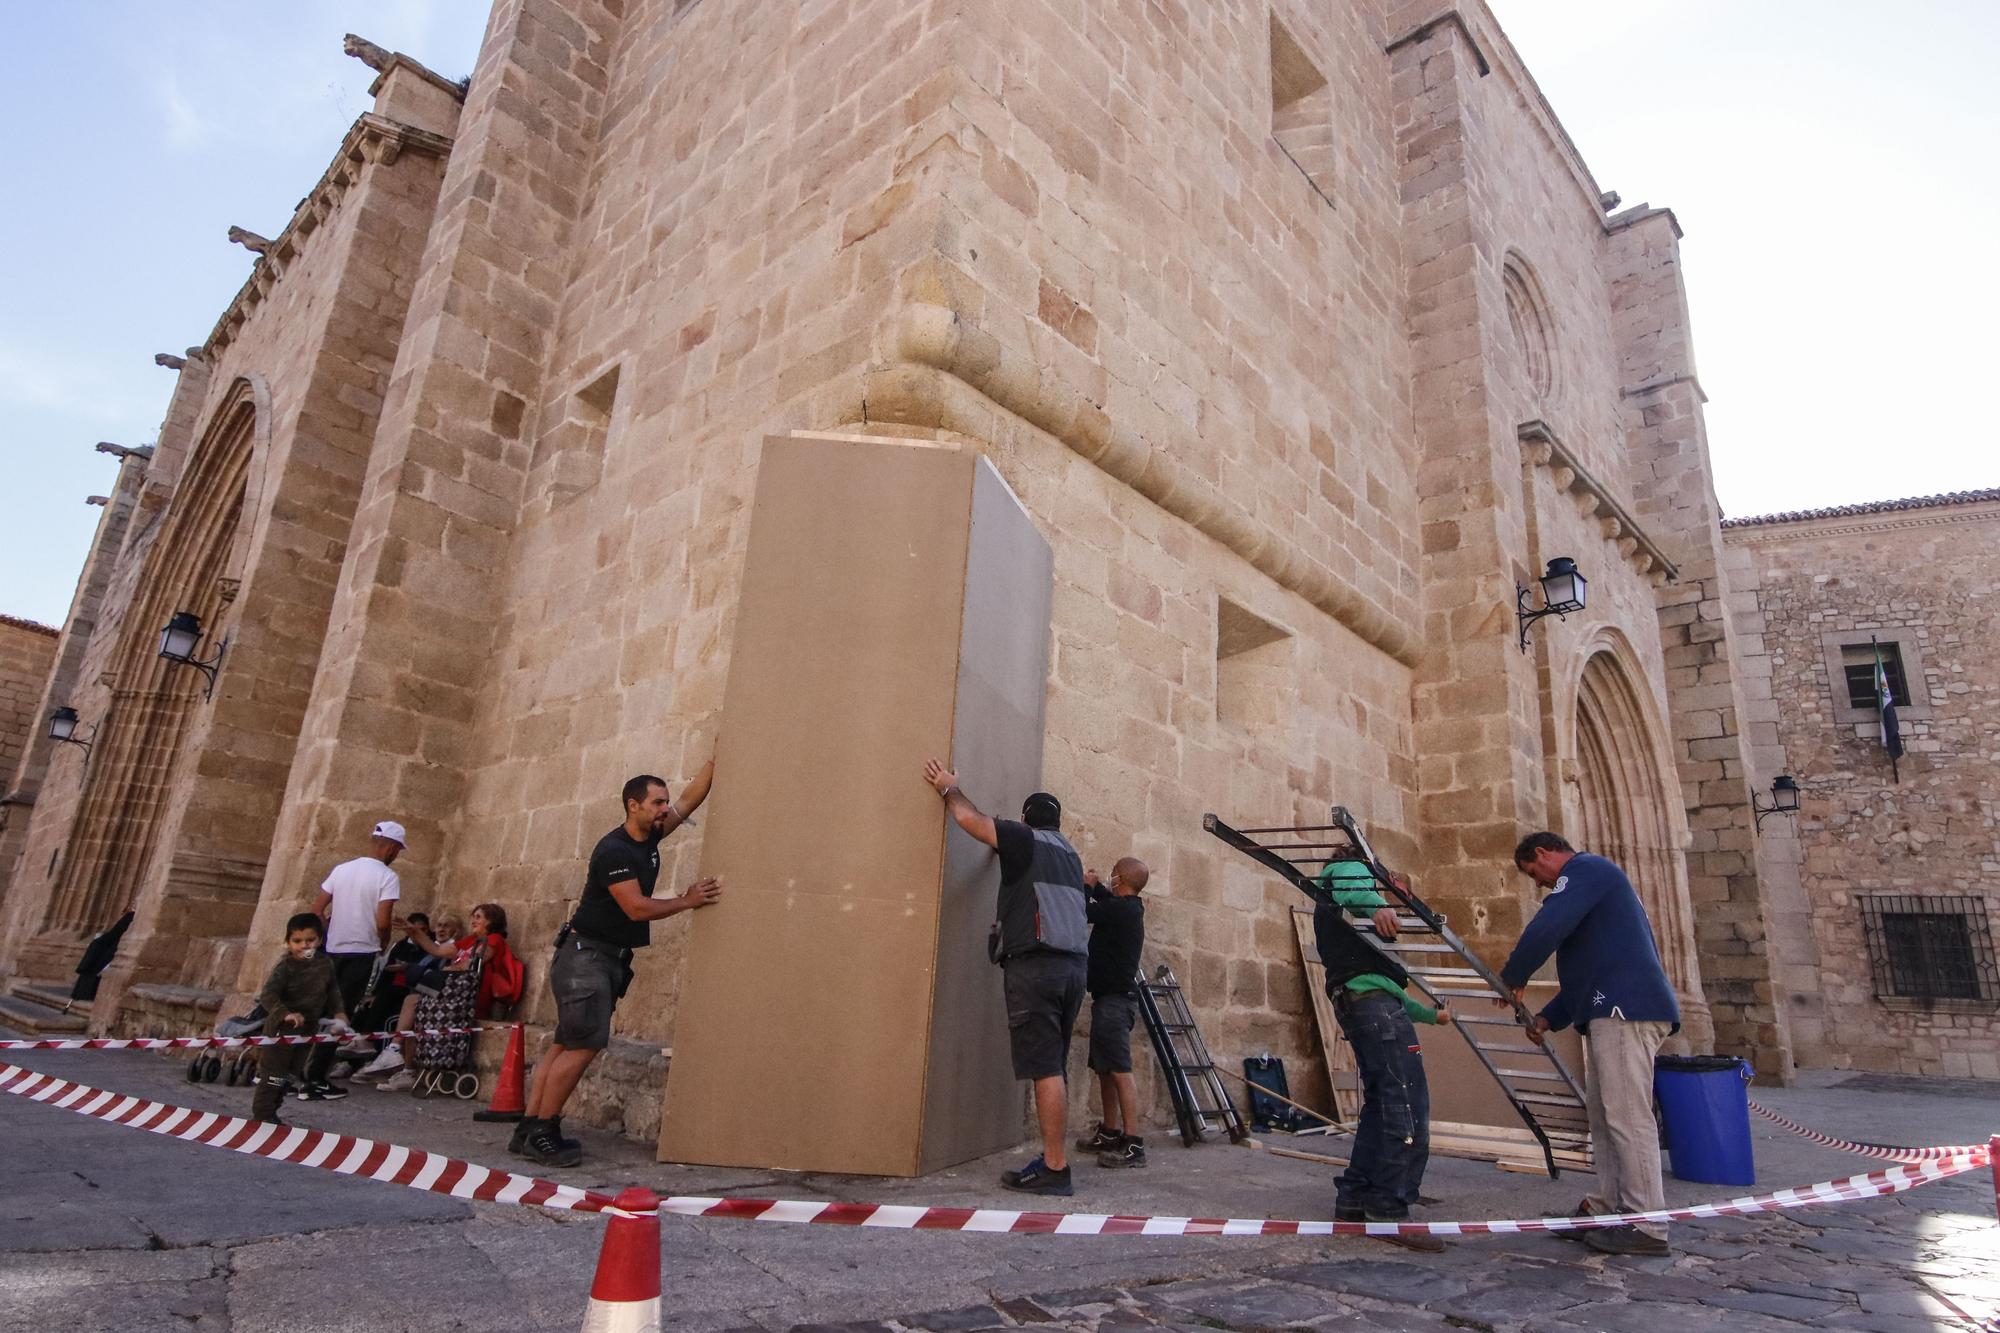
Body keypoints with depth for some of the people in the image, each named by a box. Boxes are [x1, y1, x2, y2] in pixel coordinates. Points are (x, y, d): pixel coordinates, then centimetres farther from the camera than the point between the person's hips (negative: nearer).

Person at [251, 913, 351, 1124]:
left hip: (308, 1028, 7)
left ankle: (271, 1110, 30)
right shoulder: (285, 967, -19)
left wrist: (339, 1012, 4)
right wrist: (286, 1014, -41)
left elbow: (332, 991, 14)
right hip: (282, 1028, -6)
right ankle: (261, 1114, 14)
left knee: (290, 1073, 16)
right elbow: (267, 995, -28)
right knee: (274, 1072, 0)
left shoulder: (324, 965, 0)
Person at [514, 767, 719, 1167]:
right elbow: (637, 908, -21)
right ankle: (541, 1133, -4)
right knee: (585, 1045, -12)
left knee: (566, 1045, 7)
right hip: (585, 955, -9)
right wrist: (687, 901, -11)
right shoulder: (614, 851, -17)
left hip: (611, 959, 9)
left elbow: (690, 798, 14)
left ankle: (529, 1130, 11)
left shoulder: (649, 837, 8)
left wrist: (716, 759, 8)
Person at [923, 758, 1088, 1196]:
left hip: (1036, 963, -7)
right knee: (1055, 1069, 12)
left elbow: (971, 819, -3)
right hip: (1075, 966, 7)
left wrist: (949, 788, 17)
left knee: (1046, 1069, -8)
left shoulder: (1024, 839, 2)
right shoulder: (1070, 855, 23)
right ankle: (1053, 1158, 15)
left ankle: (1055, 1169, -9)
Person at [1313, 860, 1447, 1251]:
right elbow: (1344, 875, -20)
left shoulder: (1348, 916, 34)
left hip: (1355, 1004, 10)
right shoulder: (1353, 873, 9)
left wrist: (1430, 1014, 41)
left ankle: (1353, 1199, 15)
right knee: (1408, 1107, -11)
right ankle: (1389, 1211, -10)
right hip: (1374, 1002, -10)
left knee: (1380, 1105, 13)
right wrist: (1378, 906, -37)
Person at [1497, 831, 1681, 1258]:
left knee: (1627, 1116, -9)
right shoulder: (1591, 880, 27)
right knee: (1603, 1112, 12)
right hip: (1612, 1011, 11)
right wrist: (1548, 1018, 20)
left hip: (1626, 1008, -11)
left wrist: (1511, 978, -5)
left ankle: (1646, 1226, -6)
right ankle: (1608, 1209, 18)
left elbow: (1546, 929, -19)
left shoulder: (1586, 868, -4)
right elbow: (1587, 967, 28)